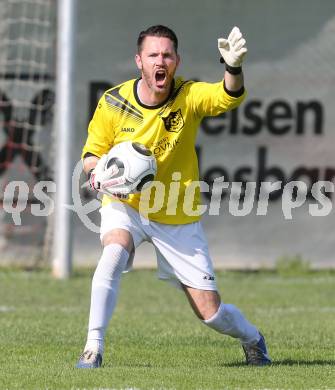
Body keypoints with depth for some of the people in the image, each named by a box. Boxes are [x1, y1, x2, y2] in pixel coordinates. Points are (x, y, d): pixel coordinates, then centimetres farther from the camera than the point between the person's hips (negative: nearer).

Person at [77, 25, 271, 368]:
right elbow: (92, 154, 2)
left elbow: (229, 97, -36)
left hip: (178, 217, 0)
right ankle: (93, 349, -32)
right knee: (114, 250, -36)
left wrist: (233, 67, -58)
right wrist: (96, 173, -22)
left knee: (210, 311, 0)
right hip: (125, 206, 0)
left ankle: (252, 339, 35)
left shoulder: (189, 96, -15)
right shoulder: (112, 103, -11)